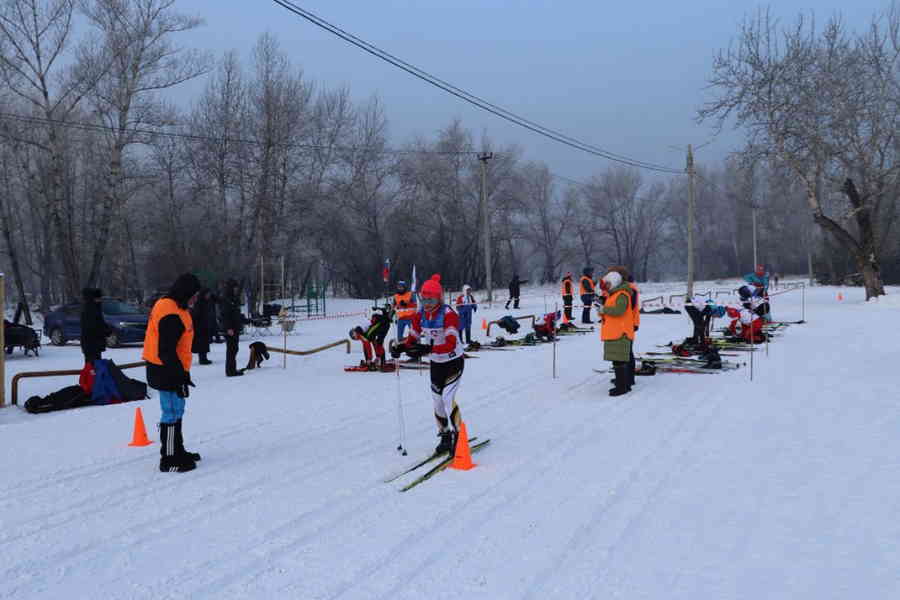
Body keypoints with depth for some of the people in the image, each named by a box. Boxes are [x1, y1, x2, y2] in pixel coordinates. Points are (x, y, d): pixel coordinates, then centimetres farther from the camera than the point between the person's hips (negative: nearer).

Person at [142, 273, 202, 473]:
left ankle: (177, 452, 33)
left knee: (176, 411, 20)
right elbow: (167, 351, -25)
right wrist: (180, 377, -22)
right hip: (167, 372, -11)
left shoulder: (169, 306, 12)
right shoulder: (171, 315, -22)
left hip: (170, 370, 11)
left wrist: (182, 374, 23)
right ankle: (169, 460, 3)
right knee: (172, 414, -4)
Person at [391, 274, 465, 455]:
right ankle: (445, 436, 26)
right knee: (437, 400, 11)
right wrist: (400, 348, -19)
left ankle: (457, 437, -7)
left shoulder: (448, 314, -26)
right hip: (435, 363, 7)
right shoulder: (420, 315, -7)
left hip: (453, 361, -6)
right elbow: (412, 338, 3)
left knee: (447, 398, -18)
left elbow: (451, 344, -35)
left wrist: (427, 349, -47)